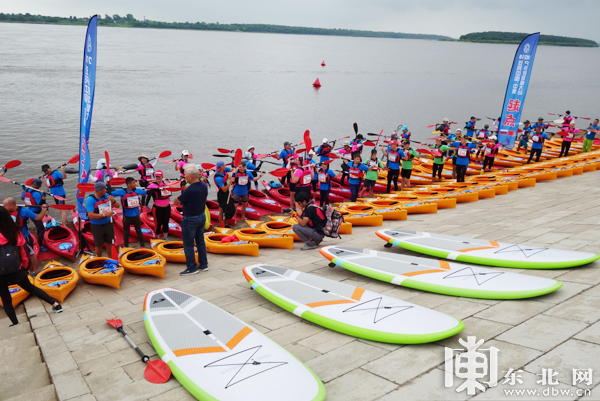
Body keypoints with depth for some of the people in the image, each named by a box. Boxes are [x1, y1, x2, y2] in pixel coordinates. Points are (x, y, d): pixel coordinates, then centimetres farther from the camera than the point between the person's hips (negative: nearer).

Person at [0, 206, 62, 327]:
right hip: (18, 271, 4)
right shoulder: (16, 232, -4)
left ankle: (15, 325, 20)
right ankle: (55, 304, 26)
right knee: (31, 288, 26)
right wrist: (24, 267, 18)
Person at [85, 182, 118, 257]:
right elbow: (90, 215, -28)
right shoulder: (90, 200, -21)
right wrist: (105, 214, -30)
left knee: (109, 242, 16)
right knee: (98, 245, 12)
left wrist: (113, 201, -19)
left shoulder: (106, 196, -6)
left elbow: (117, 206, 3)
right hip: (96, 226, -4)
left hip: (108, 224, 4)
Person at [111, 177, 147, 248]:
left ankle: (143, 246, 30)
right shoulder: (122, 192, -17)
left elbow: (146, 192, 9)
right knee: (126, 232, 15)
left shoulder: (137, 190, -6)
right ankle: (126, 247, 31)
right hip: (127, 216, -2)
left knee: (139, 231, 17)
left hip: (136, 215, 3)